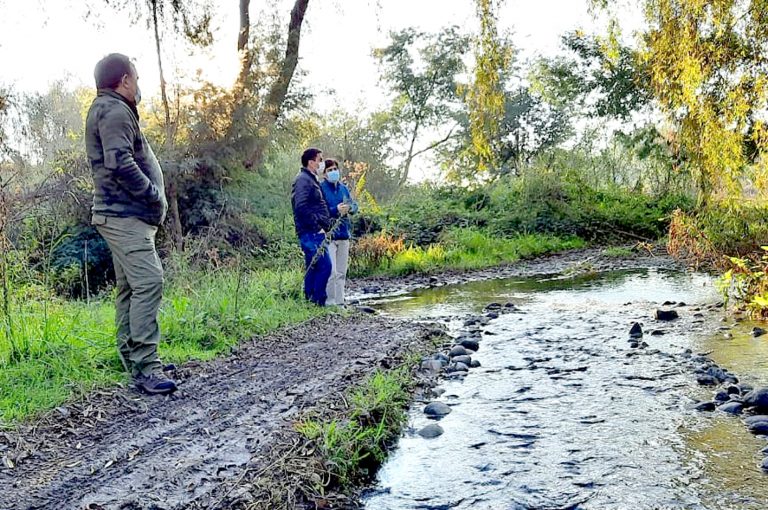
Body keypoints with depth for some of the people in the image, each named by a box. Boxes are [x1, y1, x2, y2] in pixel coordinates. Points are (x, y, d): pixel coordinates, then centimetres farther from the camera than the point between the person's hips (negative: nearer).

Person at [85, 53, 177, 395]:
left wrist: (152, 197, 12)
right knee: (148, 282, -17)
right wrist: (156, 196, -15)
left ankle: (132, 357, 19)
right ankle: (145, 367, -18)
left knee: (130, 287, 13)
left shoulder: (107, 109, 22)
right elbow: (120, 163, -24)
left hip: (123, 215, 11)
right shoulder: (114, 111, -11)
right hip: (126, 216, -11)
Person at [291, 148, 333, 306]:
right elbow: (301, 207, -21)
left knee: (313, 268, 11)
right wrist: (317, 226, -18)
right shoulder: (303, 180, -10)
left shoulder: (311, 180, 23)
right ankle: (318, 302, -9)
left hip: (314, 233, 10)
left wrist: (324, 225, 16)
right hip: (311, 233, -10)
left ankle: (310, 302, 15)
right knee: (324, 266, -13)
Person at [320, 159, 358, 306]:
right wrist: (335, 210, -22)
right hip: (328, 235, -7)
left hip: (344, 234, 7)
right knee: (331, 271, -12)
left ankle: (340, 302, 20)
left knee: (341, 272, 12)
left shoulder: (344, 188, 14)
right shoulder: (321, 188, -6)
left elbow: (354, 205, 14)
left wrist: (350, 208, -9)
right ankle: (330, 302, -4)